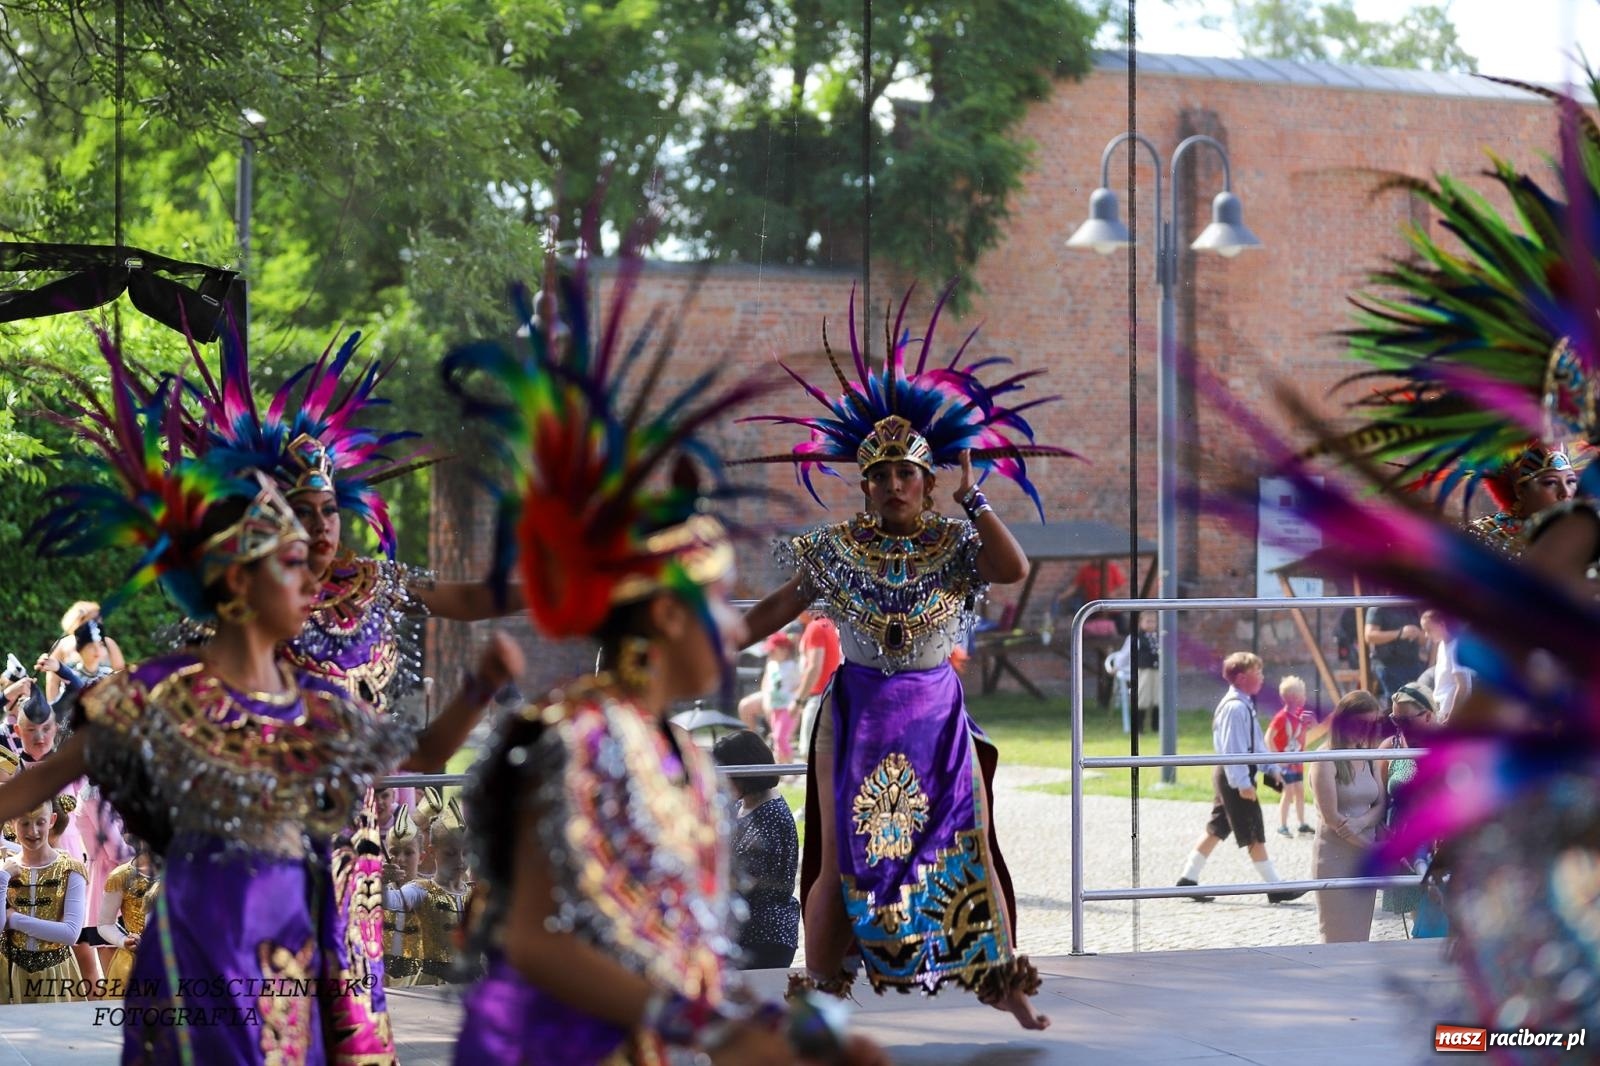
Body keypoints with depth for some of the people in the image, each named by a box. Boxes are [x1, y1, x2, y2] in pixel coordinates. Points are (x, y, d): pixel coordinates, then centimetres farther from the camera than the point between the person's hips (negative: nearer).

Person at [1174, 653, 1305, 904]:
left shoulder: (1245, 705, 14)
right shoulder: (1235, 707, -19)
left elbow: (1257, 743, 20)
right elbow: (1232, 748, -23)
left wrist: (1271, 768, 15)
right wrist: (1243, 782, -24)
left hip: (1228, 775, 10)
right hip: (1235, 776, -10)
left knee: (1216, 829, 13)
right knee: (1254, 834, -4)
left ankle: (1188, 879, 16)